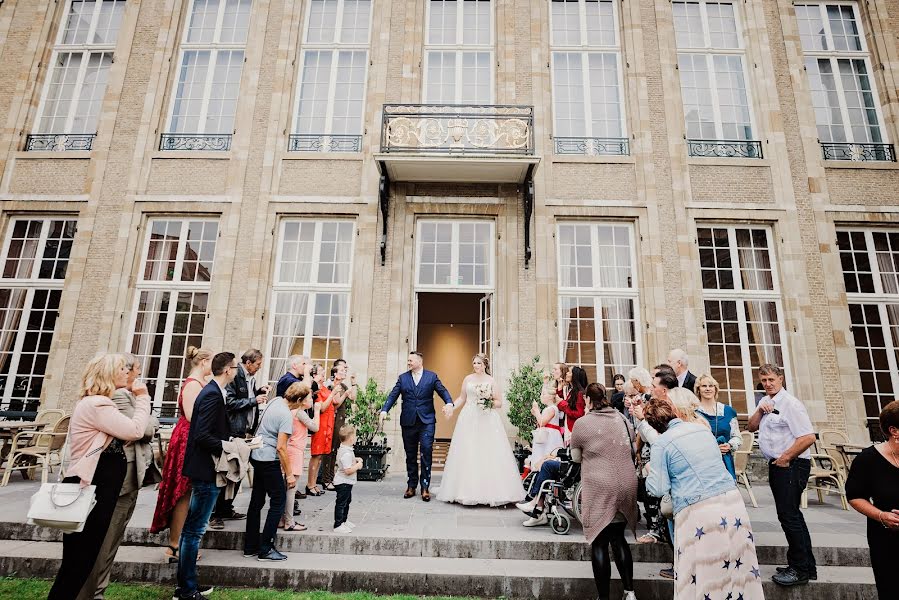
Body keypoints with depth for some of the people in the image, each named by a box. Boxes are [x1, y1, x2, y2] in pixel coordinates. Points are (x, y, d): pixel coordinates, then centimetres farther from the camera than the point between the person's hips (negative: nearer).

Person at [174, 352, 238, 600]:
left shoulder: (212, 391, 10)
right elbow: (203, 435, -25)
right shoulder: (213, 395, -20)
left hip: (203, 469, 10)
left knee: (192, 528, 17)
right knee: (194, 530, 1)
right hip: (207, 470, -10)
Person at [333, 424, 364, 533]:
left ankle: (343, 521, 36)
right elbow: (348, 470, -31)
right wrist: (358, 465, -18)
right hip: (343, 482, -11)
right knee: (341, 503, 0)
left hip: (346, 482, 11)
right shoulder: (346, 453, -28)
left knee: (347, 501, 22)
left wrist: (355, 460, 9)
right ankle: (338, 525, 9)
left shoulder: (343, 449, 5)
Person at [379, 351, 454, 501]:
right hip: (408, 421, 2)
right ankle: (411, 486, 23)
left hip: (427, 421, -2)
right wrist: (384, 410, -14)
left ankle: (425, 486, 2)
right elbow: (393, 395, 1)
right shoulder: (403, 378, 9)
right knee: (410, 455, 11)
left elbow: (442, 391, -4)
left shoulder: (432, 376, 4)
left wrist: (449, 403, -24)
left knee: (426, 451, -9)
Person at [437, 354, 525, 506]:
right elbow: (462, 398, 13)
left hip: (487, 421, -2)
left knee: (489, 455, -5)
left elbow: (499, 403, 5)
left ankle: (492, 491, 3)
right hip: (469, 420, 2)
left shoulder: (491, 381, 4)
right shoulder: (468, 379, 10)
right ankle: (469, 490, 6)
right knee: (468, 454, -1)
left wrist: (488, 403, -13)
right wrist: (452, 407, -2)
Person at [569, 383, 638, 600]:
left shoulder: (582, 423, -8)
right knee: (618, 538, 20)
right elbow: (633, 452, 16)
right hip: (626, 485, 5)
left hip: (599, 489, -5)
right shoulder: (623, 419, 5)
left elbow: (576, 457, 6)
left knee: (599, 543, 7)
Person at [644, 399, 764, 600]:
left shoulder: (661, 444, -6)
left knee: (702, 577, 5)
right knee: (740, 566, 17)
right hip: (732, 500, 6)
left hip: (698, 510, -6)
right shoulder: (703, 428, 11)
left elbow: (658, 489, -6)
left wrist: (650, 471, 12)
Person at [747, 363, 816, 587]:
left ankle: (800, 570, 8)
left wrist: (785, 458, -14)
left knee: (789, 515, -5)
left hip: (791, 465, -9)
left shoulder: (790, 403, -15)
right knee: (791, 515, 16)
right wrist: (759, 411, -4)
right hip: (777, 466, 9)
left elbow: (809, 437, -20)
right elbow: (752, 427, 13)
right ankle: (807, 566, 29)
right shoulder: (765, 402, 13)